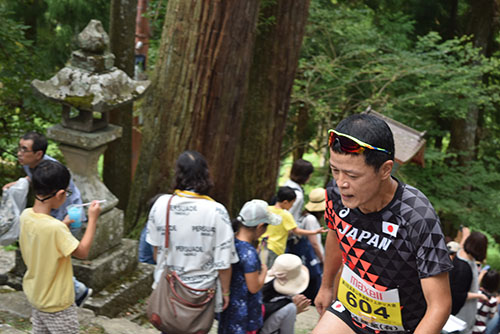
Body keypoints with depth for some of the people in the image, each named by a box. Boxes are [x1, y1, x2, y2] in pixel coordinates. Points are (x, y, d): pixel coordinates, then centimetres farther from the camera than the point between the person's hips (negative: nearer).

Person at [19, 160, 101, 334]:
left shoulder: (26, 215, -10)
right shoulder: (55, 228, -34)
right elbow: (82, 252, -21)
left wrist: (65, 224, 5)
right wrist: (93, 219, -15)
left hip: (35, 294, 7)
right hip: (56, 303, -7)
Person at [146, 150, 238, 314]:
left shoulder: (161, 204, -11)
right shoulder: (216, 211, -21)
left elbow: (156, 248, 3)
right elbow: (223, 262, -15)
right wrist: (225, 291, 0)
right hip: (201, 290, -3)